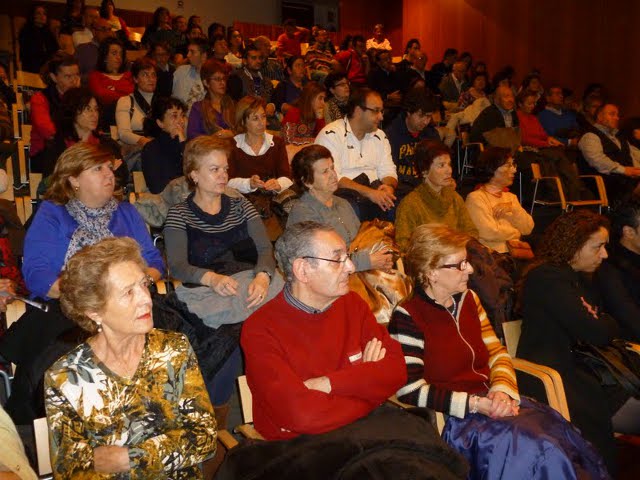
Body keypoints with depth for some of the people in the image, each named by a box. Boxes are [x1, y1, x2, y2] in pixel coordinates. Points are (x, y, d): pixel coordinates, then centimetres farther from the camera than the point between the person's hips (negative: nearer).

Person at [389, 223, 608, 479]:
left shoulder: (468, 299, 13)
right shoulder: (407, 317, -11)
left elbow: (497, 352, 14)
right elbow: (409, 390, -16)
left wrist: (502, 390, -8)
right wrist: (475, 404, -18)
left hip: (492, 401, 7)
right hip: (455, 418, -6)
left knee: (564, 436, -18)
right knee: (536, 449, -27)